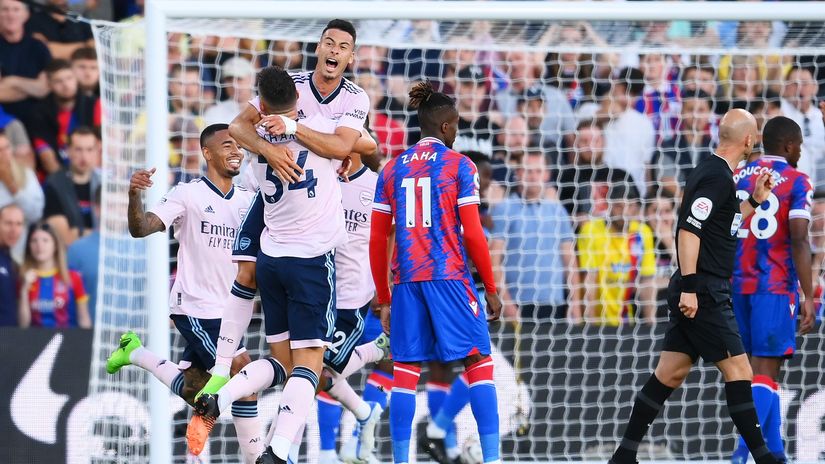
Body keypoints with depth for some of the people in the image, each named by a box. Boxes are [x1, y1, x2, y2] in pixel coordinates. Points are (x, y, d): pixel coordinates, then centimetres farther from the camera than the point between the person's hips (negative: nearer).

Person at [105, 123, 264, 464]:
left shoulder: (248, 201, 7)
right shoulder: (188, 195, -11)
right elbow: (140, 229, -19)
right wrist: (134, 195, -39)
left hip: (226, 310, 7)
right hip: (195, 308, -7)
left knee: (192, 390, 13)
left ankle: (136, 353, 36)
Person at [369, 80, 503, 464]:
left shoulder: (392, 170, 11)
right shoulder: (459, 166, 0)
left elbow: (377, 240, 9)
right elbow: (472, 234, -5)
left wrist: (383, 299, 16)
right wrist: (490, 289, 3)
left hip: (406, 279, 4)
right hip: (449, 275, -4)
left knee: (405, 370, 6)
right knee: (479, 362, 0)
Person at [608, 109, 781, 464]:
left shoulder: (711, 171, 16)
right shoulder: (718, 177, -14)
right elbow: (689, 230, -22)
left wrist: (755, 201, 21)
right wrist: (689, 286, -24)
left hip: (693, 293, 10)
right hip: (703, 294, -10)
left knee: (670, 374, 10)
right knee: (738, 370, -6)